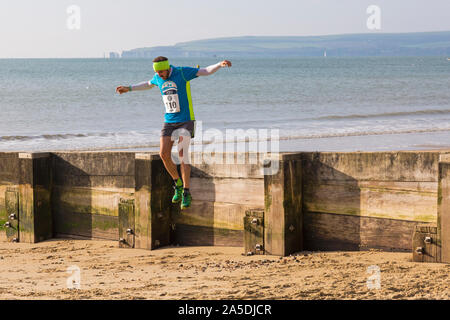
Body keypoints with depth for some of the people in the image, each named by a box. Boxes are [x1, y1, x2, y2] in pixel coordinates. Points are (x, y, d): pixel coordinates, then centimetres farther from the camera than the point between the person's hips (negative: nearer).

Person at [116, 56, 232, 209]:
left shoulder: (182, 72, -10)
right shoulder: (158, 78, 6)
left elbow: (206, 71, -14)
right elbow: (149, 84, 30)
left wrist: (220, 64, -31)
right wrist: (129, 88, 37)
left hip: (185, 120, -5)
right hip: (169, 121, 5)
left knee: (182, 154, -14)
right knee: (164, 154, -9)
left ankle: (186, 193, -10)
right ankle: (178, 184, 12)